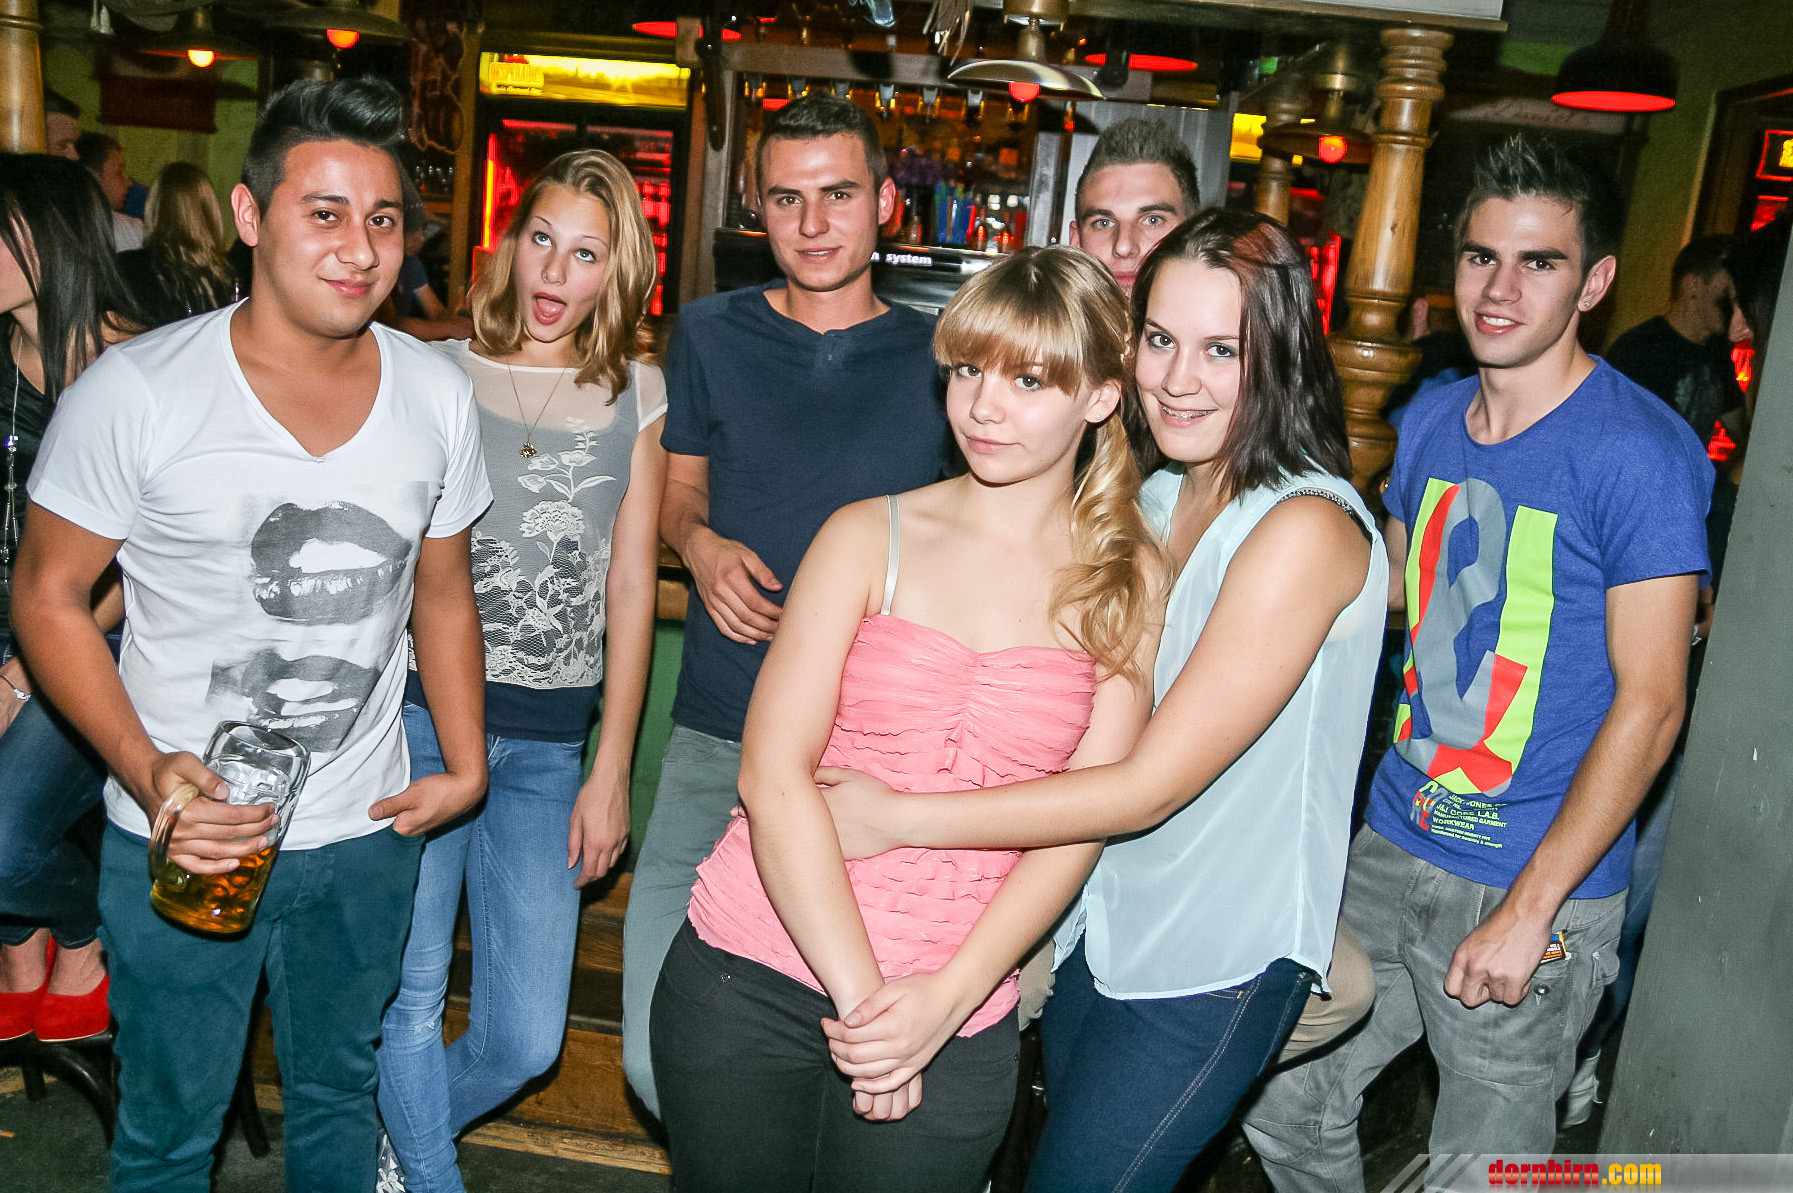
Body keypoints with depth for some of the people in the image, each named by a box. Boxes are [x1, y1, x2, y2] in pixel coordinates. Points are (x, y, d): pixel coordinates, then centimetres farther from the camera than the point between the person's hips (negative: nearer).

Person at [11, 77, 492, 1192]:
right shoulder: (136, 390, -14)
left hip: (365, 834, 3)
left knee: (339, 1090, 23)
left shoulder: (438, 395, -3)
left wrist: (468, 765, 3)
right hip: (182, 844, -2)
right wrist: (145, 769, -19)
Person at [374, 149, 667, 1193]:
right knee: (411, 993, 2)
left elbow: (632, 587, 5)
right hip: (420, 713, -1)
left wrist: (612, 770, 2)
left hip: (549, 743, 1)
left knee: (526, 1038, 4)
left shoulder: (639, 397, 6)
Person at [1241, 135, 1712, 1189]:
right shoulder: (1432, 419, 4)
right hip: (1394, 846, 6)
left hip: (1537, 886, -5)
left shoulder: (1640, 451, -15)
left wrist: (1529, 909, -17)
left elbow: (1650, 703, -16)